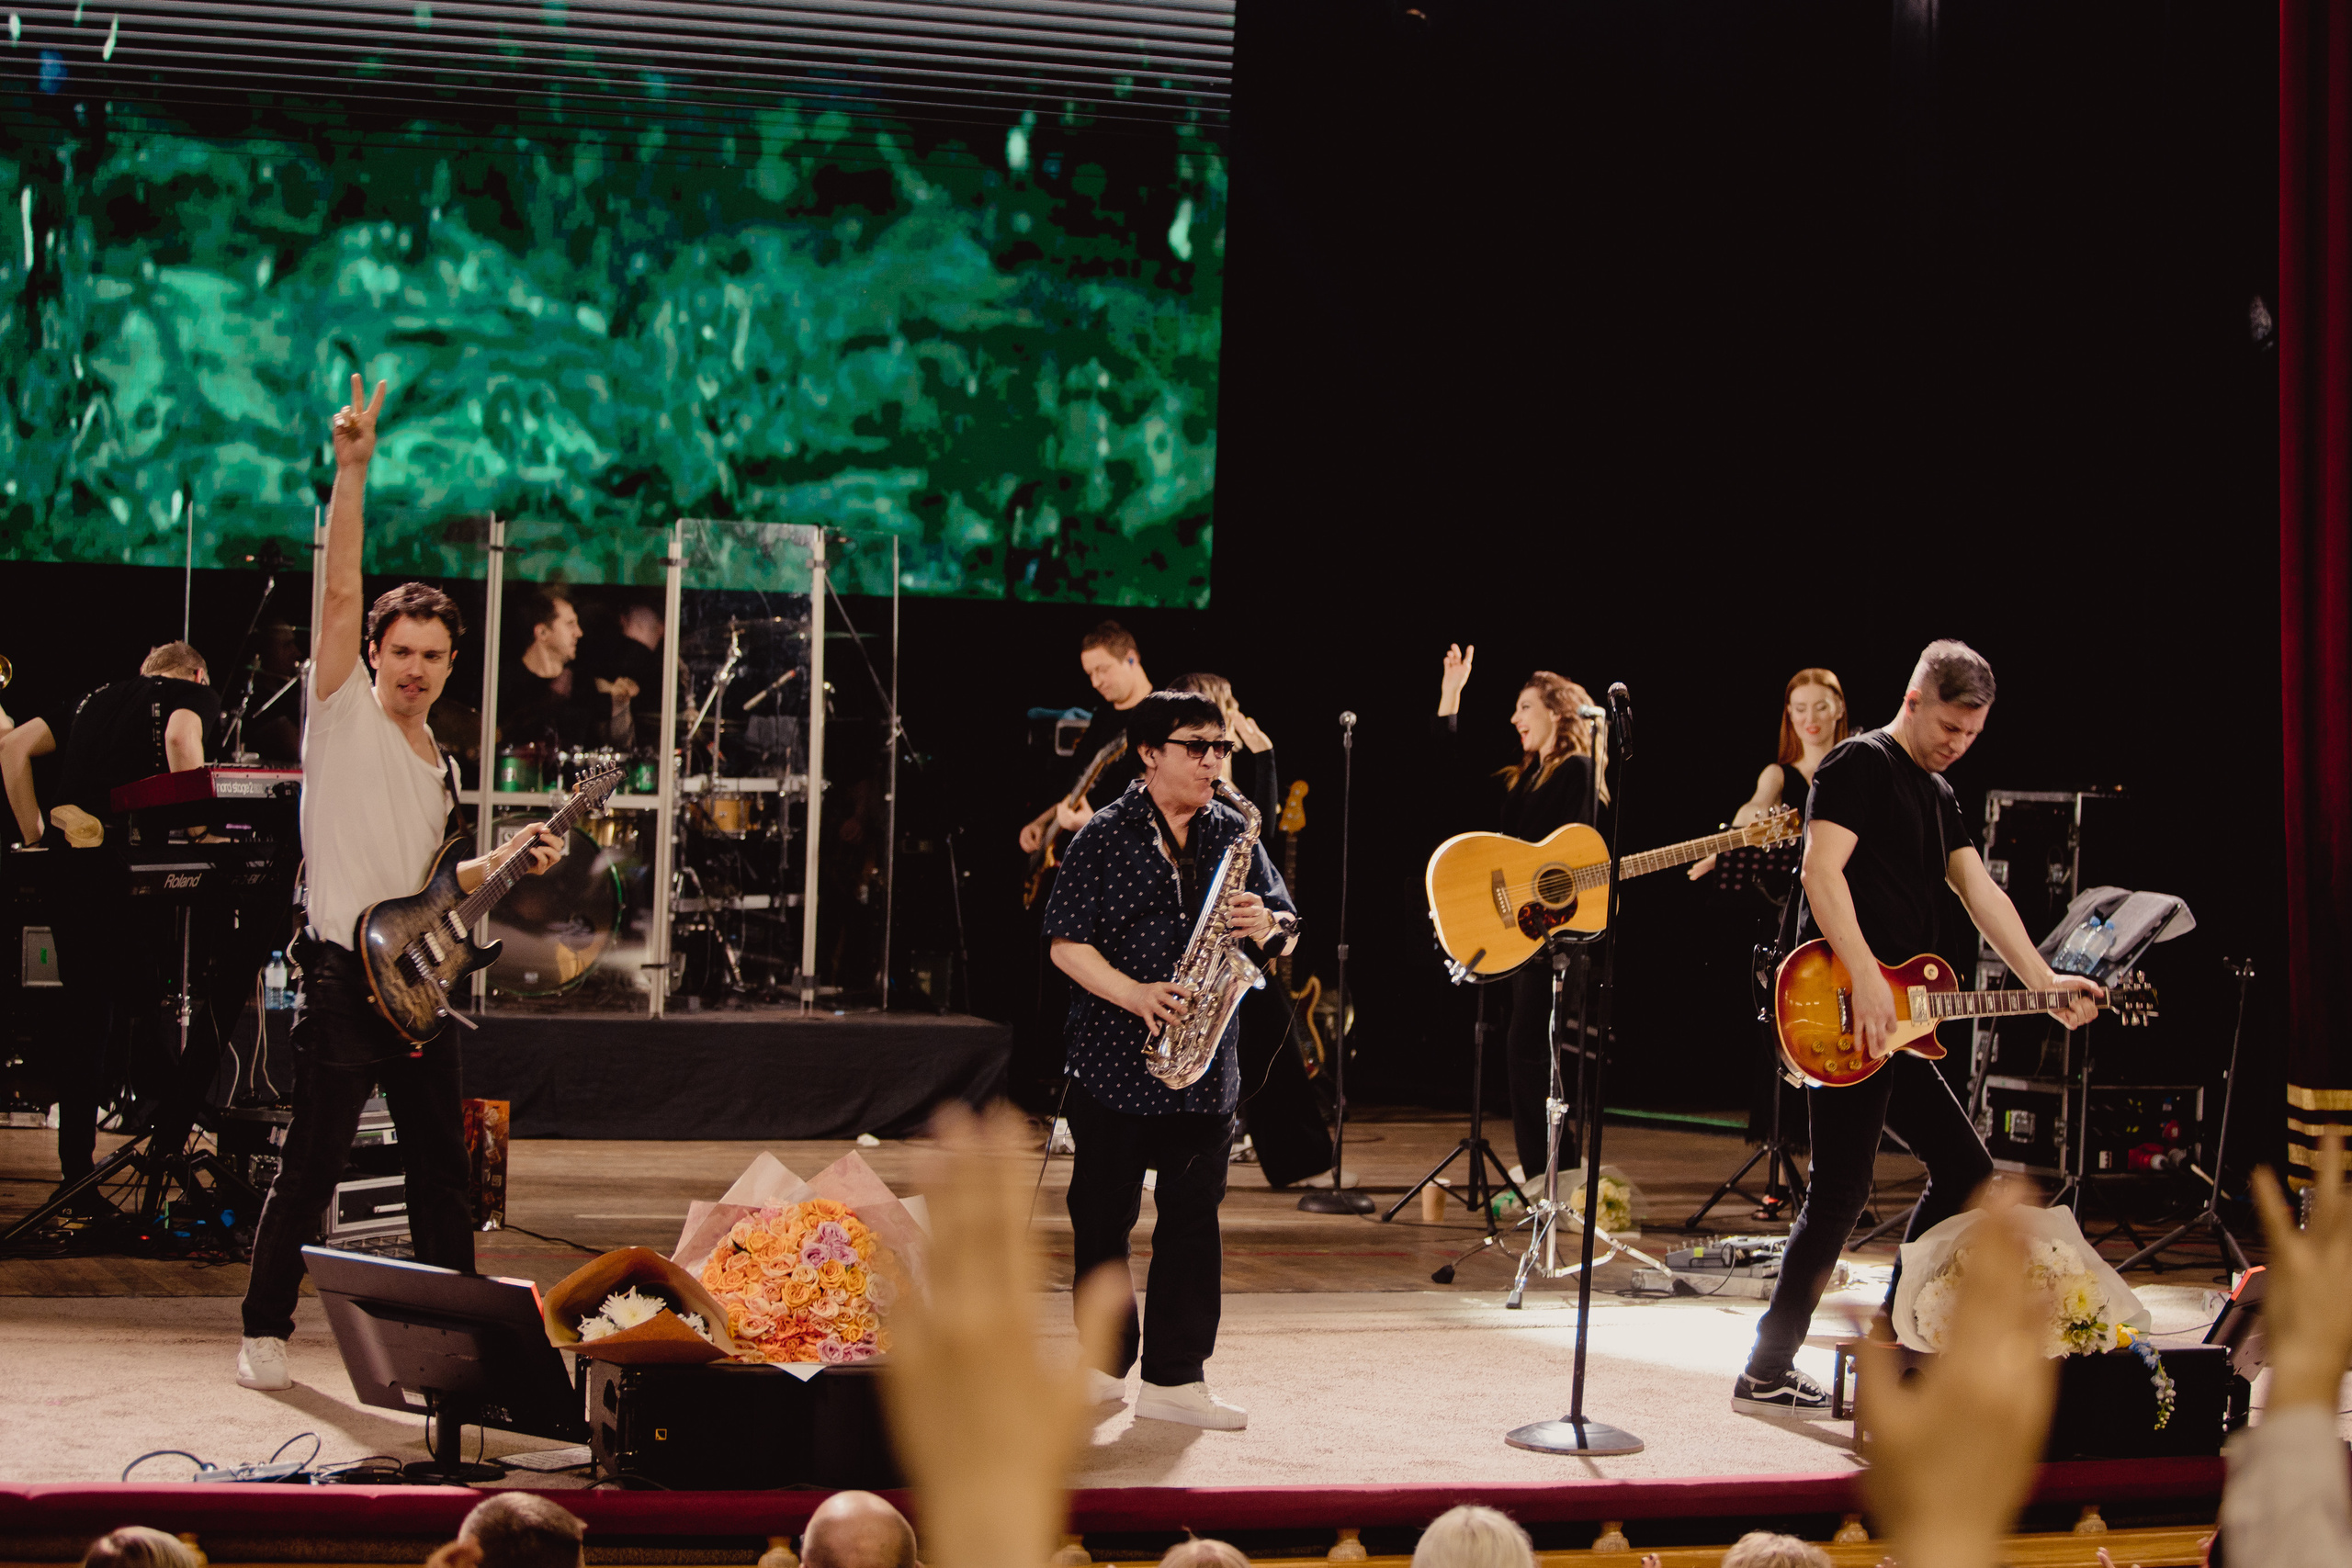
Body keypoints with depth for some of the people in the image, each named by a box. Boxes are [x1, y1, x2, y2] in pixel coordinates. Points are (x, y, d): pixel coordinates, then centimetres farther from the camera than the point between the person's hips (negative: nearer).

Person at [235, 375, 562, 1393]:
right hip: (343, 975, -7)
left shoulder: (439, 768, 18)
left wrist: (504, 862, 12)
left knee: (441, 1172, 11)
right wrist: (353, 469, -23)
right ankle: (263, 1334, 6)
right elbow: (340, 590, -14)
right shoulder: (343, 714, -2)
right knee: (310, 1169, -5)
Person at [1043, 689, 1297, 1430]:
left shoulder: (1232, 833, 8)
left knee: (1192, 1218, 2)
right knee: (1102, 1217, 6)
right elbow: (1066, 943, -7)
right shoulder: (1105, 835, -3)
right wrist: (1135, 995, -20)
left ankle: (1174, 1378, 6)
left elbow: (1285, 923, 11)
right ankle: (1105, 1362, 20)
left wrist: (1266, 925, -13)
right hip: (1114, 1060, -3)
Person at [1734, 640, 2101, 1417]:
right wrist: (1866, 981, -25)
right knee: (1841, 1193, -9)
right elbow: (1822, 872, -18)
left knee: (1965, 1167, 13)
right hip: (1843, 1010, -10)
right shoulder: (1860, 763, -7)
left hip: (1898, 1022, 10)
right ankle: (1766, 1374, -4)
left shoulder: (1939, 793, 21)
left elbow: (1980, 893, 15)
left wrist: (2044, 983, 3)